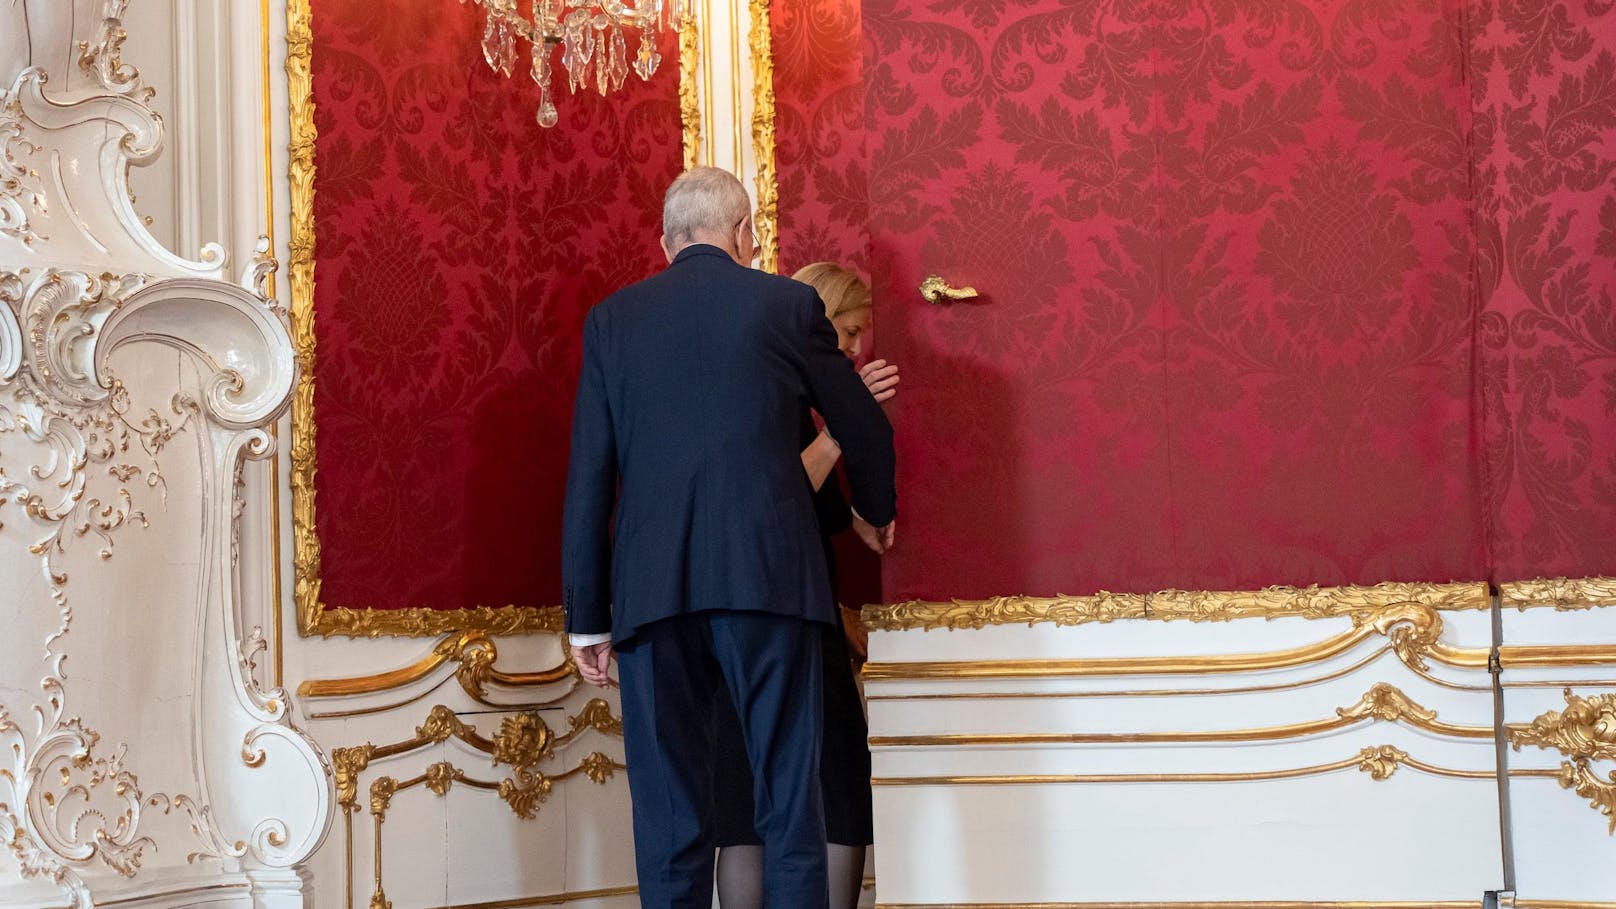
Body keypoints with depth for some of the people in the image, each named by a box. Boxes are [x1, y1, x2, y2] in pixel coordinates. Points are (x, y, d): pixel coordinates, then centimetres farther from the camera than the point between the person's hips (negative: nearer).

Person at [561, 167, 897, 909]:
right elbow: (864, 429, 18)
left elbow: (588, 480, 8)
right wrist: (877, 513, 38)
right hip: (768, 575, -1)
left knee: (670, 814, 4)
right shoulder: (787, 304, 7)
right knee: (789, 801, 2)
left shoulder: (612, 319, 12)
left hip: (652, 589, 2)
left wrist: (587, 617, 11)